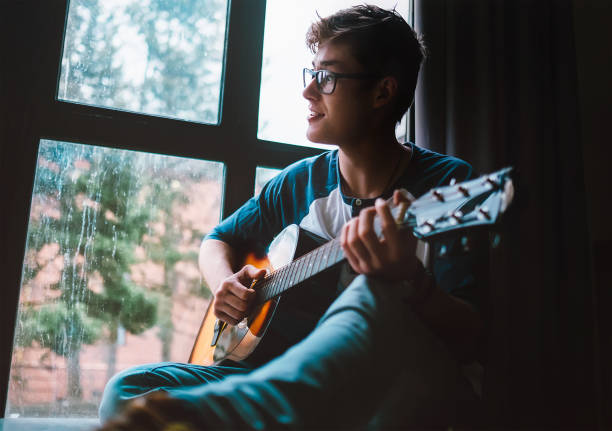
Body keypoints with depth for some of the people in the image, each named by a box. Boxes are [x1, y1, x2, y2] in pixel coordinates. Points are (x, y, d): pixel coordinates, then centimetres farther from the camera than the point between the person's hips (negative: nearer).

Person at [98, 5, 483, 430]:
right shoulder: (301, 182, 11)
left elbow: (469, 338, -13)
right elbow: (218, 240, 24)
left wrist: (409, 281, -35)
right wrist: (225, 281, 0)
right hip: (280, 375, 4)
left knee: (375, 297, -41)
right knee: (128, 389, -18)